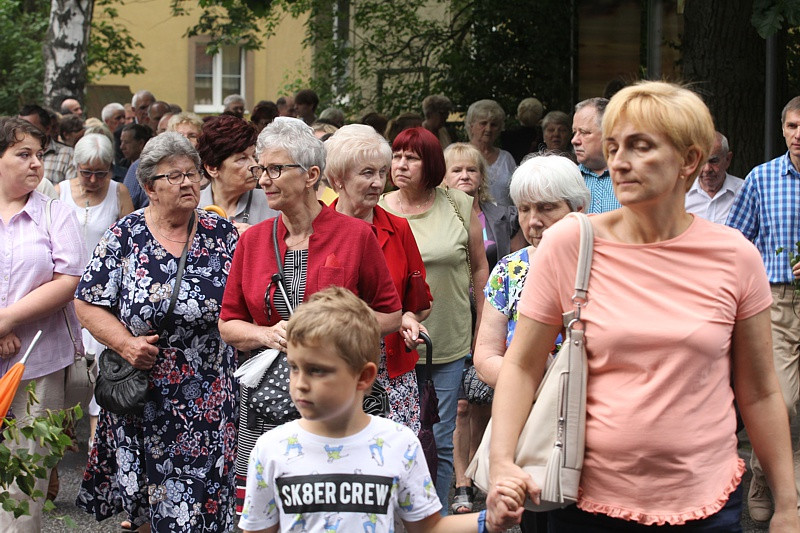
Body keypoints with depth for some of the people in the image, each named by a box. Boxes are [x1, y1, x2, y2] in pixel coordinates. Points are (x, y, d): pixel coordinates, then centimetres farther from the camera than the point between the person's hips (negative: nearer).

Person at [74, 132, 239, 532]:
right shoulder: (124, 237, -3)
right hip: (143, 391, -1)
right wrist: (125, 342, -15)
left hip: (210, 397, 1)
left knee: (204, 495, 3)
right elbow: (87, 304, -3)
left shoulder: (222, 234, 2)